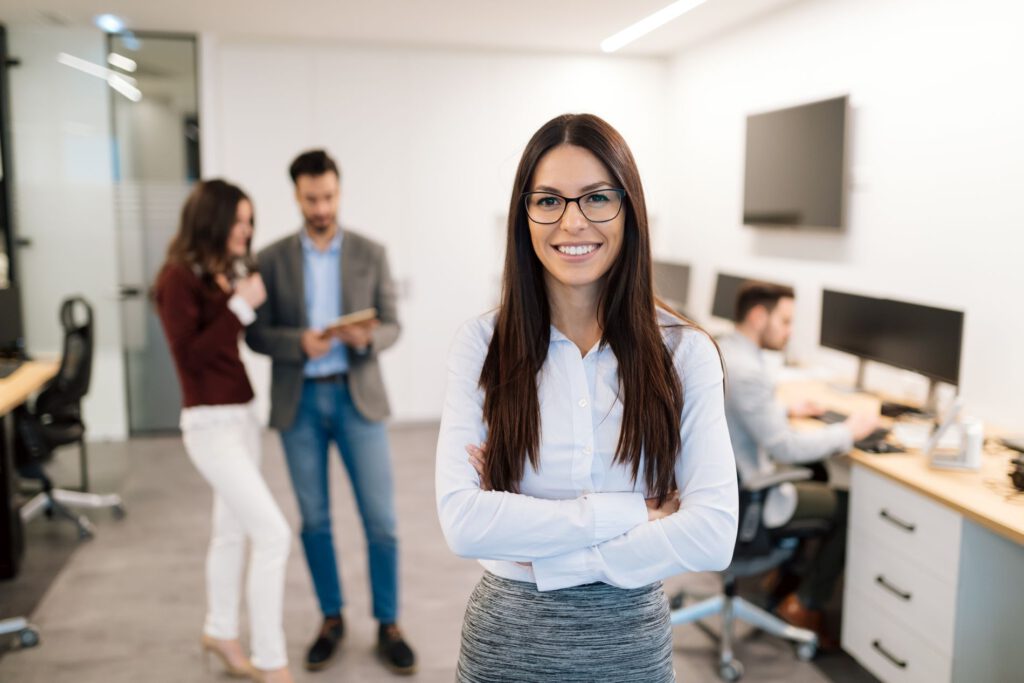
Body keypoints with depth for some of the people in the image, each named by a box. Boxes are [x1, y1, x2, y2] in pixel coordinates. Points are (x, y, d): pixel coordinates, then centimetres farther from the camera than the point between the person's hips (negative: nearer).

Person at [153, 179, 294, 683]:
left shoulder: (227, 272, 8)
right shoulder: (179, 277, -13)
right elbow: (189, 354, -19)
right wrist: (240, 306, -21)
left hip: (242, 416, 8)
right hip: (211, 424, -8)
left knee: (232, 530, 19)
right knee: (273, 534, -10)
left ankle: (220, 632, 39)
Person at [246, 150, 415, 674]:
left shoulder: (371, 253, 2)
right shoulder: (271, 259, 3)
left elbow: (392, 326, 1)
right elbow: (256, 335, 0)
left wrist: (366, 338, -22)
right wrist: (299, 342, -19)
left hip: (357, 396, 0)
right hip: (299, 402, 1)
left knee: (380, 518, 1)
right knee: (314, 519, 10)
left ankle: (388, 626, 17)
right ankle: (331, 620, 27)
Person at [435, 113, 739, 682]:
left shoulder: (685, 352, -9)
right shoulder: (481, 346, -10)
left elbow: (713, 534, -16)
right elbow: (463, 521, -18)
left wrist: (544, 558, -17)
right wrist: (628, 513, -19)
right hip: (506, 637, 0)